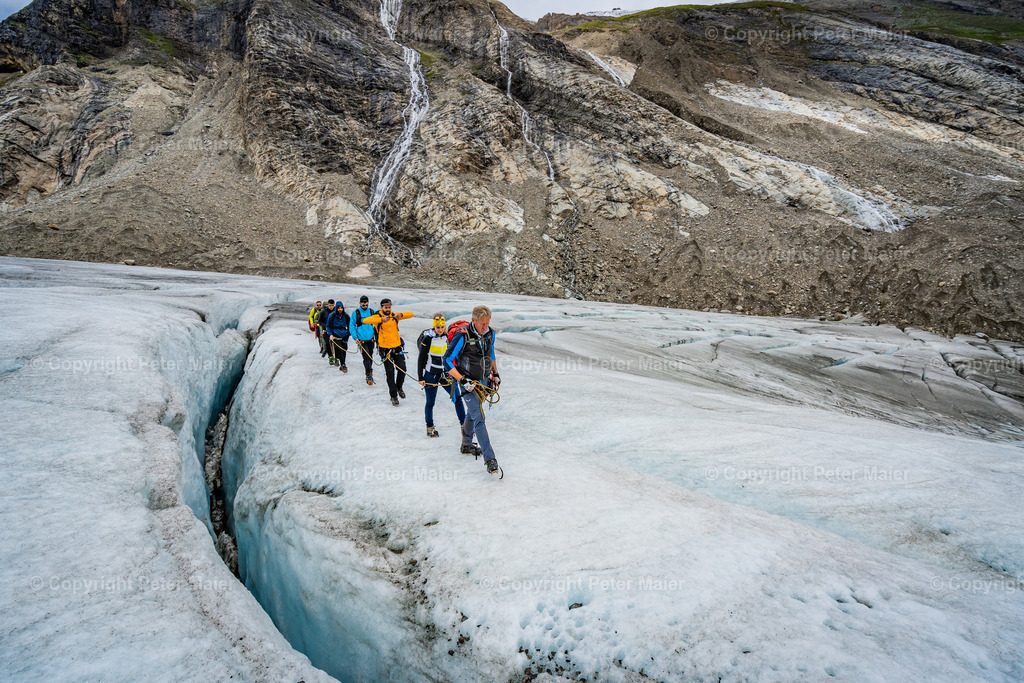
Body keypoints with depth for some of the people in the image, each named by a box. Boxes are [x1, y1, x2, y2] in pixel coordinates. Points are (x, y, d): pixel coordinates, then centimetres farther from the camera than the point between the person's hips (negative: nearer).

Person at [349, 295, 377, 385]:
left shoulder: (372, 312, 6)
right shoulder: (355, 313, -2)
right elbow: (351, 326, 0)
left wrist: (377, 336, 10)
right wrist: (355, 337, -10)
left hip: (371, 339, 3)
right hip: (361, 340, -3)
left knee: (370, 357, 13)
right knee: (366, 357, -13)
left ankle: (369, 372, 32)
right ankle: (369, 376, -10)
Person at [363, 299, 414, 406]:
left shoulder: (394, 316, 4)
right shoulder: (377, 317, -7)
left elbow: (410, 314, -4)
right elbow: (366, 321, -27)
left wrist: (401, 315, -25)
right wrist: (381, 319, -40)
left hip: (397, 347, 3)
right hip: (385, 349, -3)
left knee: (402, 369, 0)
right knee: (390, 373, 0)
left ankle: (399, 387, 28)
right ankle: (394, 396, 10)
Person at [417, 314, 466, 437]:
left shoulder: (447, 337, 3)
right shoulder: (427, 339, -12)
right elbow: (421, 359, -7)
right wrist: (420, 377, -9)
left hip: (444, 373, 5)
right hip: (430, 374, -4)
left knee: (457, 397, -1)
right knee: (430, 402, 5)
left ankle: (464, 424, 9)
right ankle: (430, 428, 22)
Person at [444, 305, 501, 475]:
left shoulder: (490, 333, -2)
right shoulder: (462, 336, -23)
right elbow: (447, 360, -20)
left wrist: (495, 373, 21)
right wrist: (462, 380, -26)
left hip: (483, 380, 7)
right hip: (468, 382, -6)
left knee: (472, 414, 23)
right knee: (479, 418, -13)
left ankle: (466, 445, 42)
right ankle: (489, 459, -14)